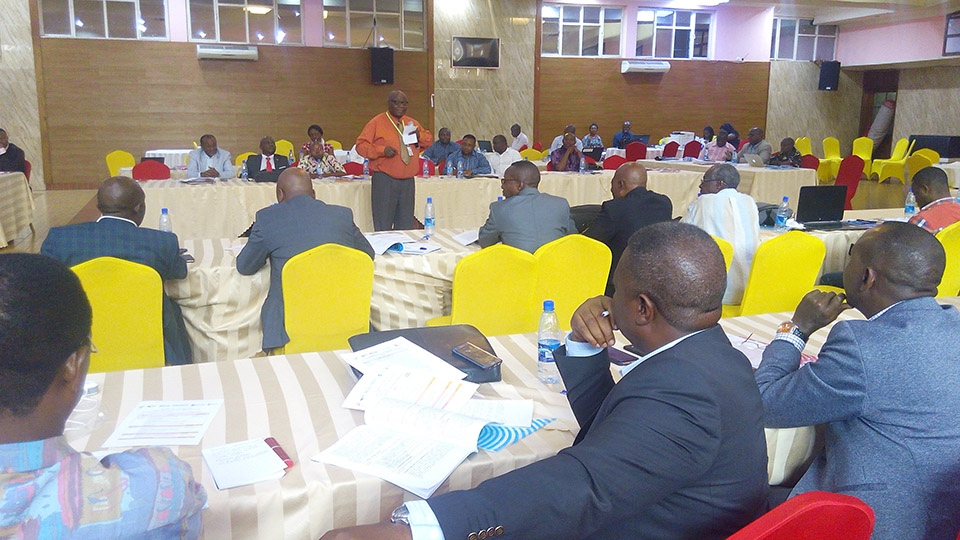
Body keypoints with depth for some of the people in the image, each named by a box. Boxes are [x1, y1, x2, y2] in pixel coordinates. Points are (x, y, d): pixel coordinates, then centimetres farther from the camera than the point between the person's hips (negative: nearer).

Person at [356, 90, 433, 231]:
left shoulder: (412, 123, 16)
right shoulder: (377, 122, -1)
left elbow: (429, 140, 23)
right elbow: (361, 145, -5)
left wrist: (419, 136, 1)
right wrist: (382, 150, -19)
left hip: (408, 181, 5)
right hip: (384, 181, -5)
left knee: (405, 226, 10)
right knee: (383, 227, -5)